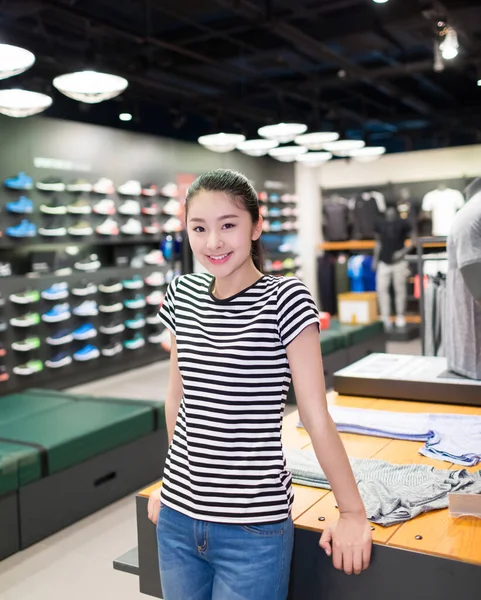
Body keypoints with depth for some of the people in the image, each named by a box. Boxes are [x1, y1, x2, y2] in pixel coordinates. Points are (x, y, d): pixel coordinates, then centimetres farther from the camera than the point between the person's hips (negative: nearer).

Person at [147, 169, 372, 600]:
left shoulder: (285, 299, -13)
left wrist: (353, 514, -6)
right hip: (178, 516, 5)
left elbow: (316, 416, -11)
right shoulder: (182, 296, 1)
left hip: (252, 528, -4)